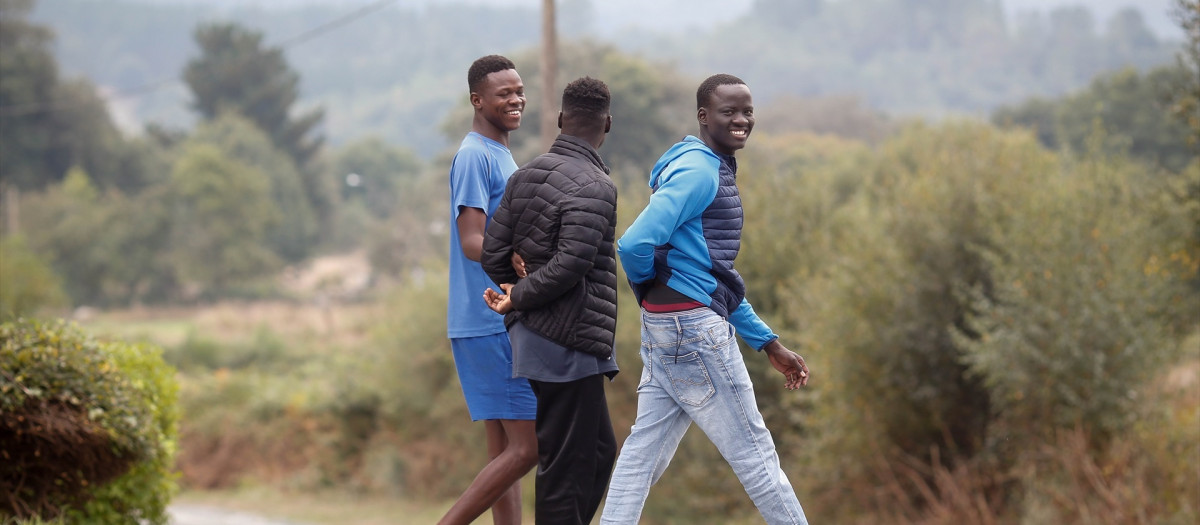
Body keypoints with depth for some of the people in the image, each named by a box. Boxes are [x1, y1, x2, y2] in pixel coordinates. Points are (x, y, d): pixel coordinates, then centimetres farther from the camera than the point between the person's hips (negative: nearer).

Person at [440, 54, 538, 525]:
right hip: (491, 325, -10)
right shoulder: (474, 156, -11)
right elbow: (474, 243, -20)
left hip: (507, 323, 10)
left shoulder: (500, 156, 19)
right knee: (526, 446, -11)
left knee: (506, 449, 7)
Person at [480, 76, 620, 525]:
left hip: (532, 335, 9)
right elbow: (569, 267, -23)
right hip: (569, 345, -9)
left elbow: (492, 253, 9)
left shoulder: (525, 176, 10)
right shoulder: (594, 188, -15)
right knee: (566, 465, -4)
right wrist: (520, 298, -9)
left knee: (599, 452, 18)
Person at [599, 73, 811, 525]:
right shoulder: (698, 171, -14)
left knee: (645, 449, 7)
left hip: (667, 330, 10)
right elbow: (635, 245, -25)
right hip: (693, 325, -10)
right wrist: (651, 285, -3)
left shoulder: (716, 171, 18)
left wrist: (768, 342, 21)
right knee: (753, 449, 1)